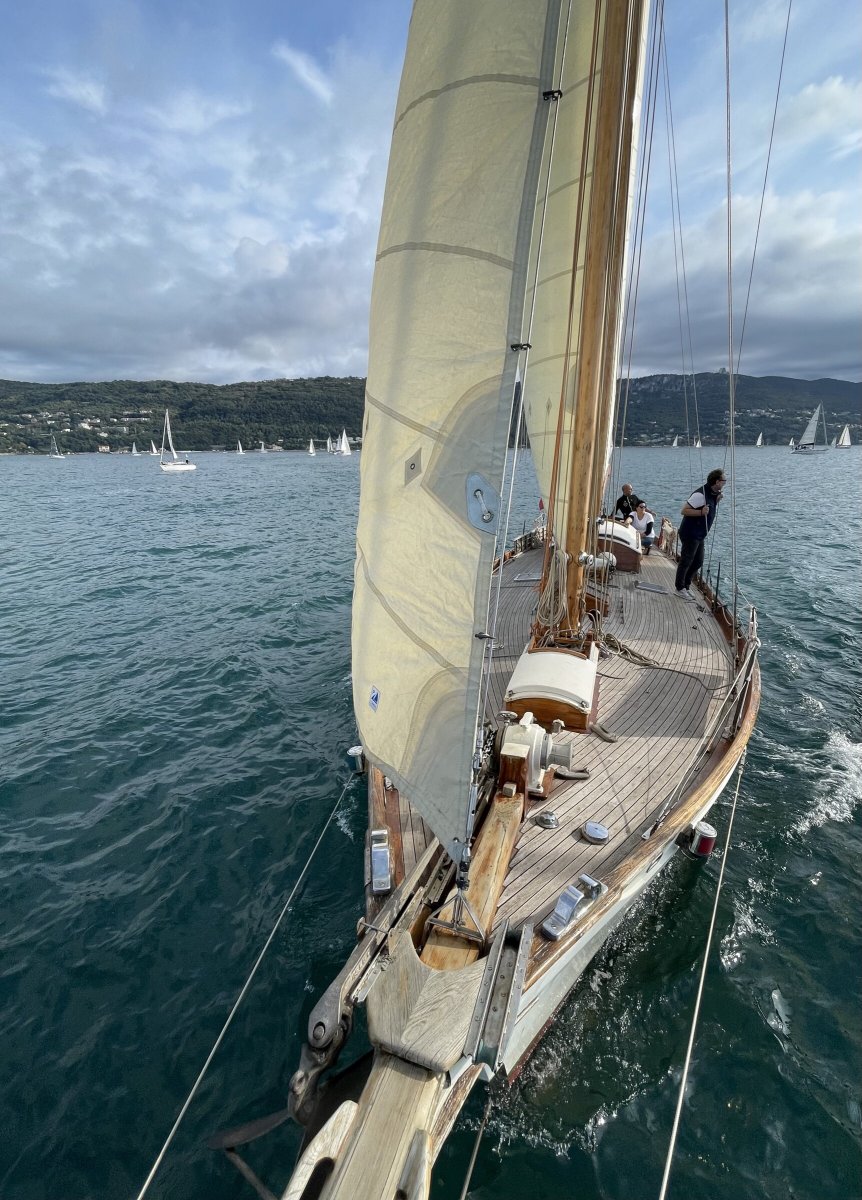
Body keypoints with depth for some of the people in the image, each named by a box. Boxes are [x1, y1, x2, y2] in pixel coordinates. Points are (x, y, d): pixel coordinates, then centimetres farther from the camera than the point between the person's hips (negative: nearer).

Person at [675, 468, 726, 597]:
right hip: (690, 534, -10)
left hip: (700, 535, 10)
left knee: (698, 562, 14)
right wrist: (701, 512, -31)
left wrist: (716, 501, 6)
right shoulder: (700, 494, -20)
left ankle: (685, 587, 24)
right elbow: (684, 510, -22)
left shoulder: (712, 494, 9)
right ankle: (680, 588, 11)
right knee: (686, 562, 0)